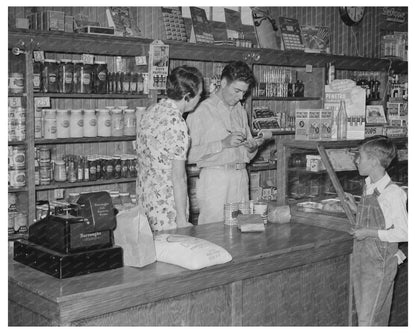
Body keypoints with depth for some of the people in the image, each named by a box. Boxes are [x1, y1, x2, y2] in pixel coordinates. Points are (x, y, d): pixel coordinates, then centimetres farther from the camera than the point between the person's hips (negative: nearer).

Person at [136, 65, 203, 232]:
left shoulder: (152, 111, 6)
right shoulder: (176, 124, -20)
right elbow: (178, 177, -20)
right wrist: (182, 220, -16)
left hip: (143, 199, 9)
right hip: (166, 207, -9)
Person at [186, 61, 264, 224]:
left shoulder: (240, 110, 17)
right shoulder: (202, 111, -6)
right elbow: (189, 154, -14)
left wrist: (251, 147, 0)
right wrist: (223, 143, -17)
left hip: (240, 176, 6)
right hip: (215, 178, -6)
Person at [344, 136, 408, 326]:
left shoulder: (393, 193, -18)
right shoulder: (368, 187, 7)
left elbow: (403, 233, -14)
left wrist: (370, 233, -18)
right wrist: (355, 208, 7)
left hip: (380, 263, -8)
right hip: (361, 259, 8)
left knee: (368, 319, -5)